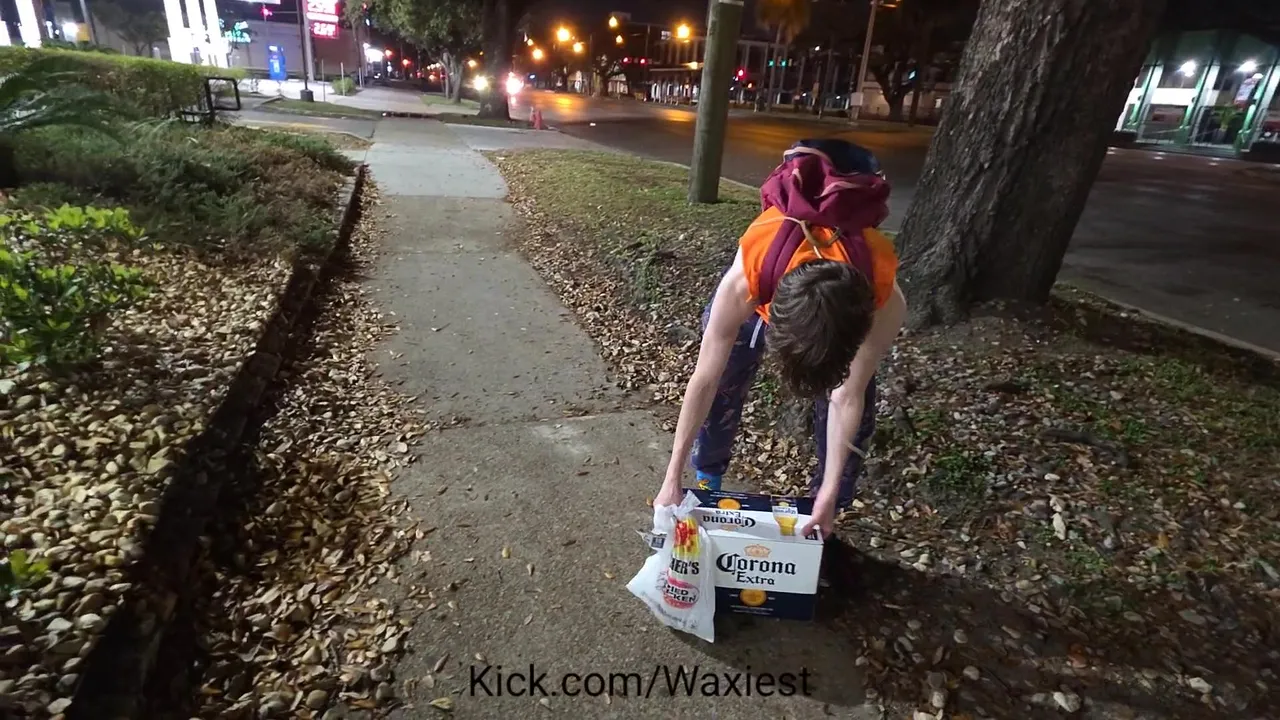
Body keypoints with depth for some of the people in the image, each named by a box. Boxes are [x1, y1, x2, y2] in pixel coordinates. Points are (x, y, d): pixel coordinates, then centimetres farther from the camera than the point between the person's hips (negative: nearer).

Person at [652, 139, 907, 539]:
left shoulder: (885, 301, -41)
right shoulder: (745, 278, -44)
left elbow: (848, 398, -27)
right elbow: (704, 380, -33)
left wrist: (829, 495, -24)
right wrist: (673, 478, -27)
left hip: (854, 267, 1)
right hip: (769, 275, 0)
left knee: (859, 414, -4)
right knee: (724, 383, -1)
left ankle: (825, 515, 16)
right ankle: (707, 481, 22)